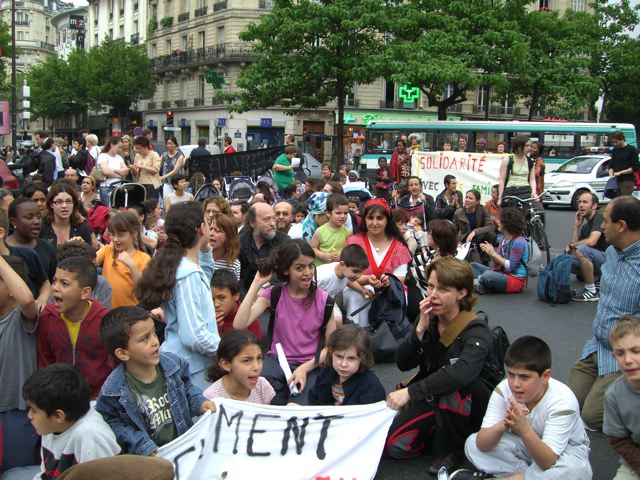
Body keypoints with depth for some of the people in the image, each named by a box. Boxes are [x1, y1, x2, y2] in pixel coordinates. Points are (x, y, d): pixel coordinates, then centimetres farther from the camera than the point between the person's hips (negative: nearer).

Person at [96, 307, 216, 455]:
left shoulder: (174, 363, -4)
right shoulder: (113, 391, -17)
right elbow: (113, 422, -7)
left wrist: (200, 403, -3)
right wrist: (143, 446, -16)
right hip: (151, 455, -3)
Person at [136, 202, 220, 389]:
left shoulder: (178, 265, 6)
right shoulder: (189, 274, -22)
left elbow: (205, 280, 31)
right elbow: (194, 336, -26)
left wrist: (205, 250, 18)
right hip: (190, 370, -9)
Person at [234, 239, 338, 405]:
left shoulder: (323, 299, -4)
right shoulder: (273, 295, -4)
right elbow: (239, 325, -18)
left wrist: (305, 368, -14)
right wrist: (256, 284, -16)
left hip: (310, 365, 0)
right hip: (277, 361, 0)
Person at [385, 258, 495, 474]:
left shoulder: (476, 331, -25)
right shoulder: (429, 319, -6)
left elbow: (462, 372, -46)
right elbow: (403, 364, -10)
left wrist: (410, 392, -50)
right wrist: (420, 329, -26)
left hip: (475, 401, -4)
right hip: (433, 398, 4)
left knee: (454, 383, -38)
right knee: (394, 445, -16)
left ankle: (452, 449, -14)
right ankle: (445, 434, 9)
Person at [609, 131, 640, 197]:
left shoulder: (632, 150, -2)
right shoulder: (615, 150, 15)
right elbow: (611, 166, 20)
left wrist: (620, 173, -12)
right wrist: (611, 175, 0)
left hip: (627, 182, -5)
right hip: (616, 181, 5)